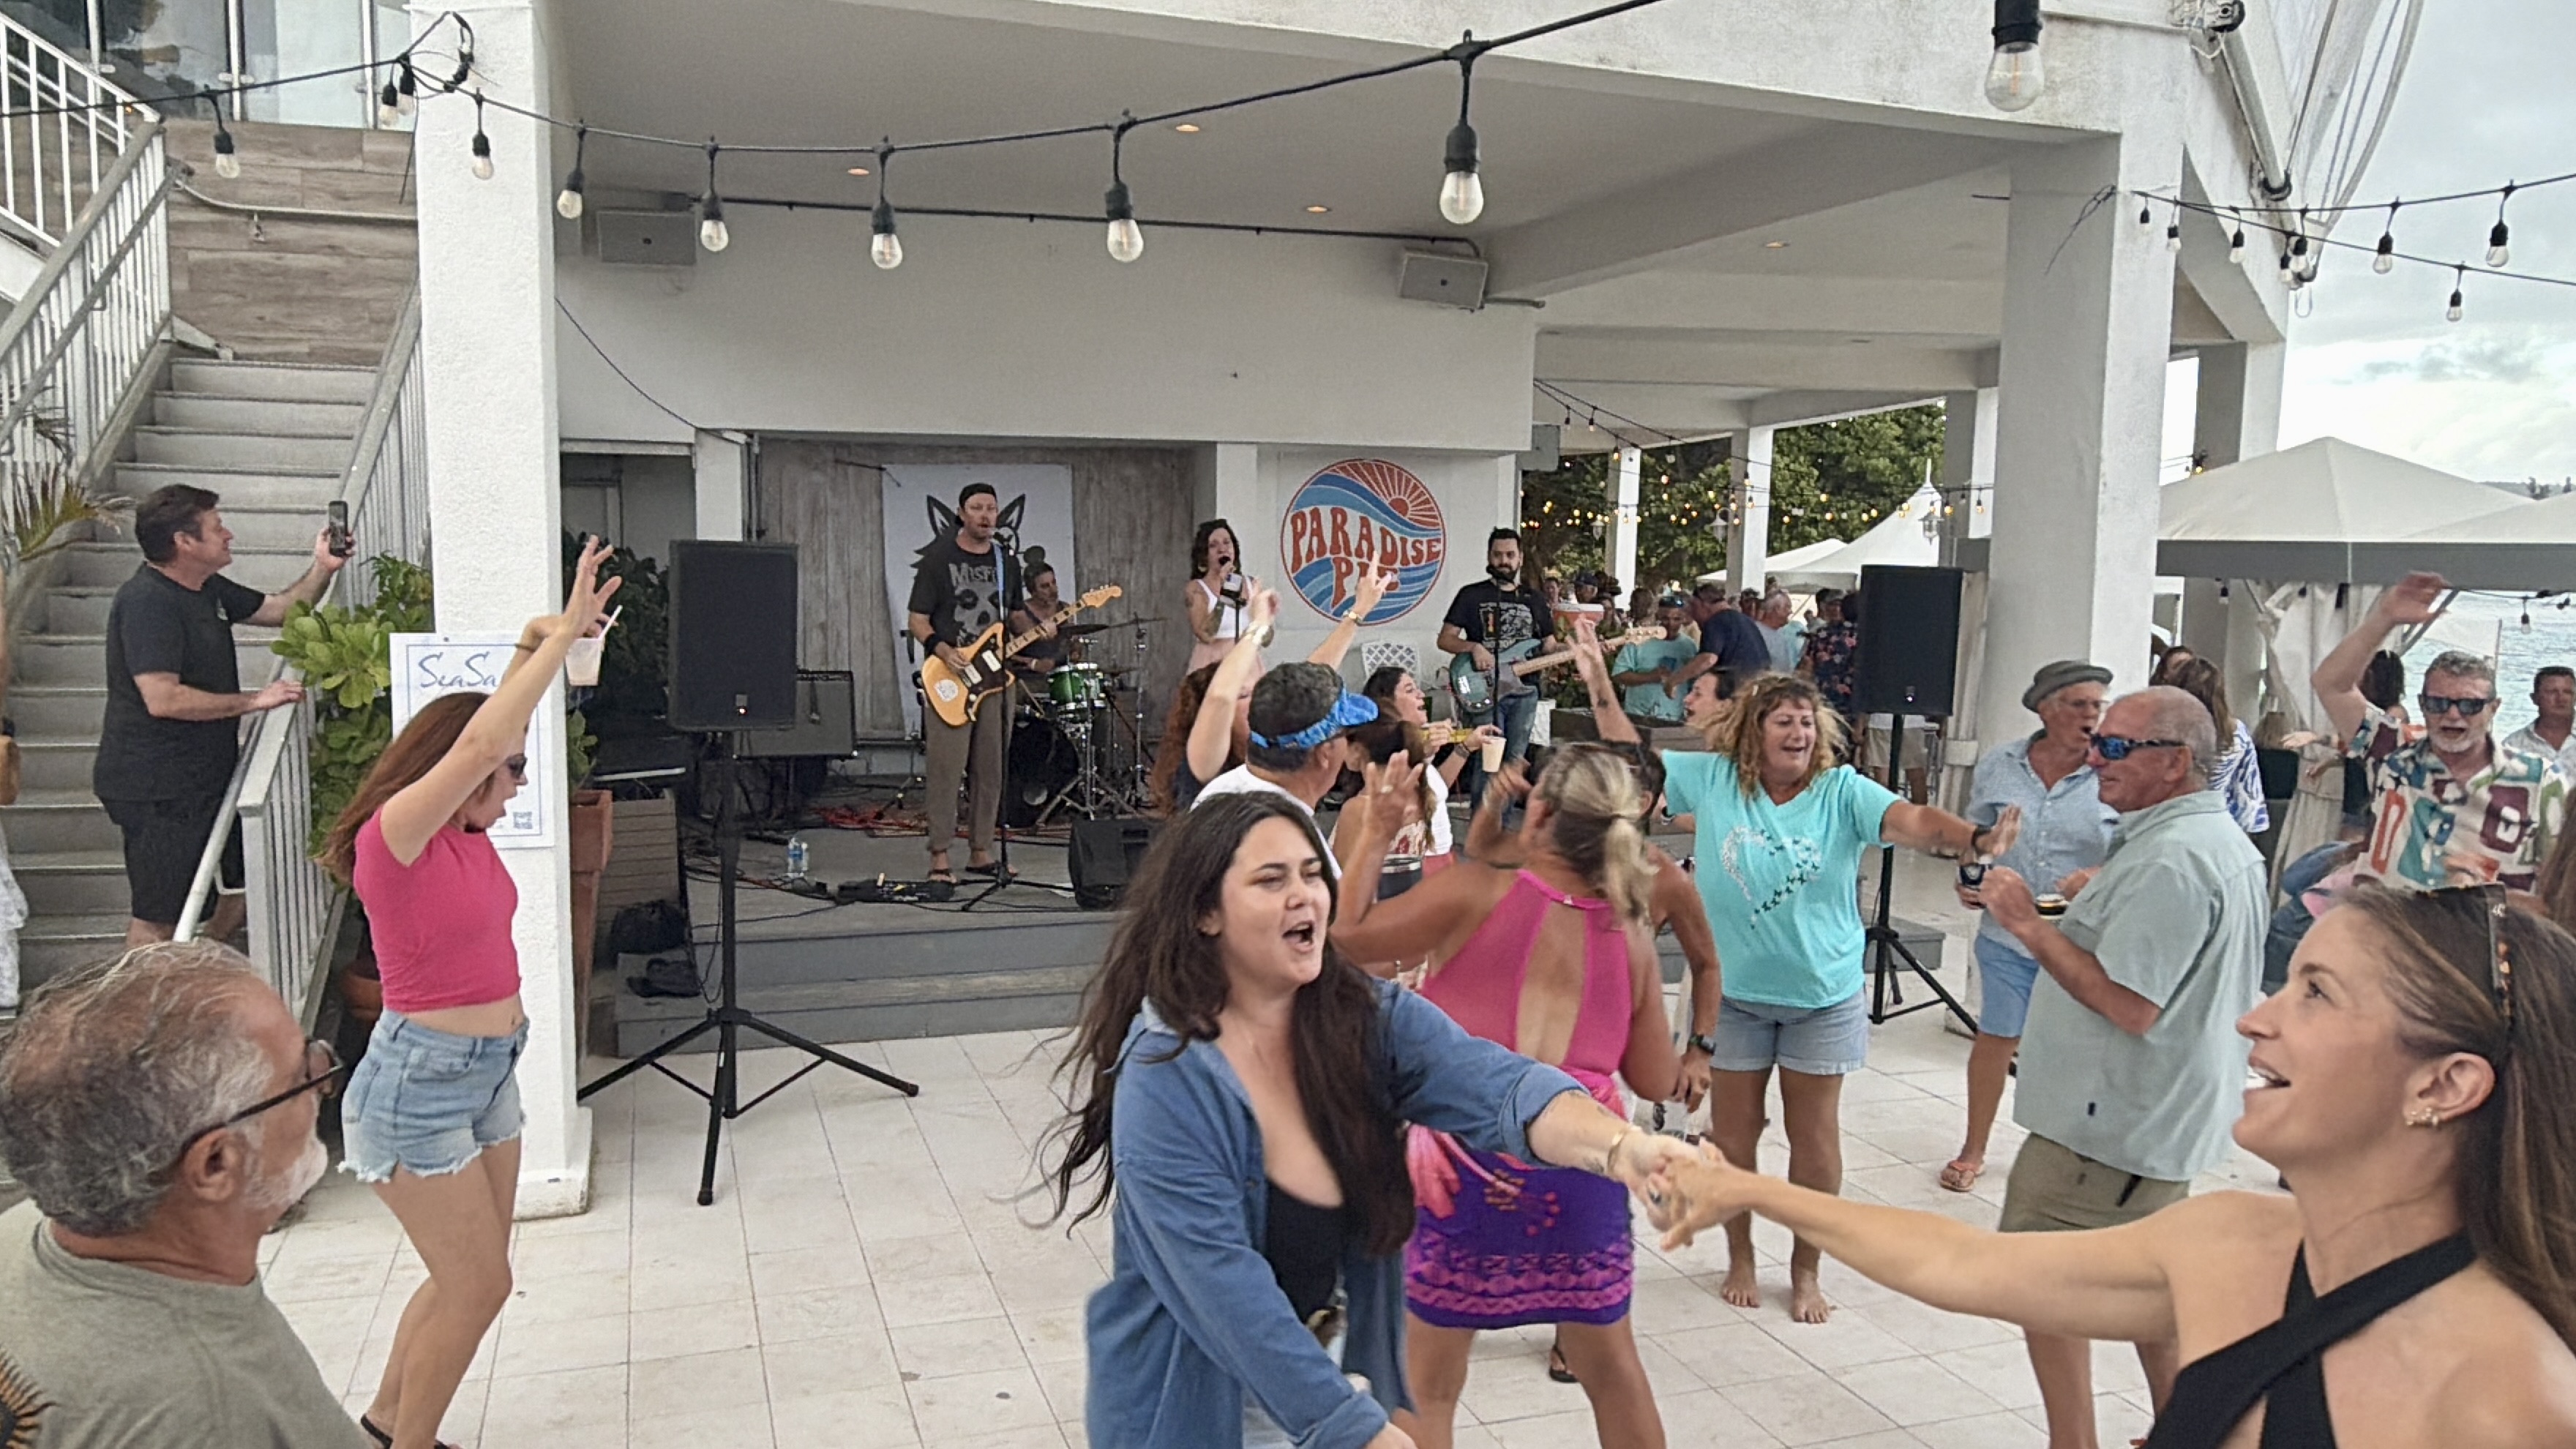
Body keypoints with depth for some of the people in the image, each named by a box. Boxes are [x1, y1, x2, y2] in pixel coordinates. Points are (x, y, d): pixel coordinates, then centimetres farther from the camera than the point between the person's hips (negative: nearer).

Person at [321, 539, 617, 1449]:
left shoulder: (464, 832, 5)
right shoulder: (394, 835, -17)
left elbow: (491, 731, 12)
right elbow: (478, 738, -29)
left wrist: (541, 644, -3)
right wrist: (562, 634, -26)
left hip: (487, 1071, 9)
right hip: (419, 1082, -9)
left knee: (469, 1279, 17)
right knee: (479, 1284, 1)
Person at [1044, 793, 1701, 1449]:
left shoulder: (1371, 1018, -9)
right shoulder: (1163, 1079, -22)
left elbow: (1497, 1087, -25)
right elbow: (1222, 1281, -25)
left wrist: (1620, 1146, -43)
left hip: (1342, 1375, 5)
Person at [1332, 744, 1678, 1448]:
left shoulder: (1476, 894, -11)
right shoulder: (1632, 936, 1)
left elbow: (1348, 936, -4)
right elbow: (1657, 1080, 8)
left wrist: (1372, 838, 7)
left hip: (1468, 1163, -3)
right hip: (1581, 1166, 4)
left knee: (1427, 1385, 13)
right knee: (1612, 1367, 24)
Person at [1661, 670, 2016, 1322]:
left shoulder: (1842, 791, -10)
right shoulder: (1713, 779, -6)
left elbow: (1912, 821, -25)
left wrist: (1975, 839, -44)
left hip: (1822, 995, -1)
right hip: (1733, 991, 1)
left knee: (1815, 1136, 10)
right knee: (1733, 1130, 12)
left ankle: (1806, 1270, 28)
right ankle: (1739, 1257, 33)